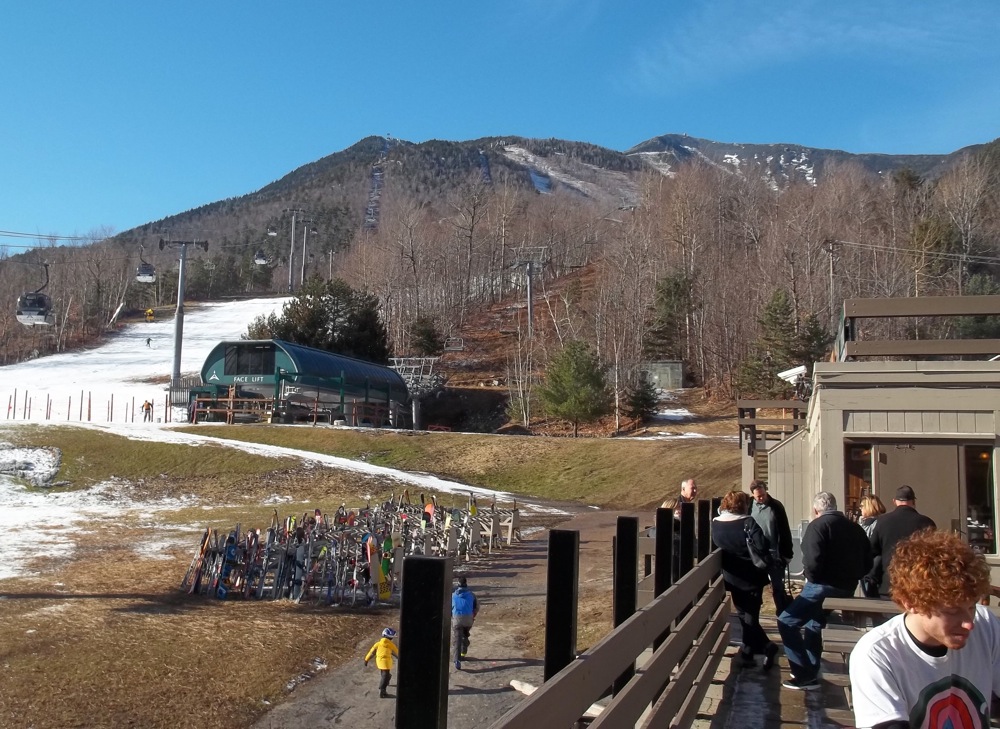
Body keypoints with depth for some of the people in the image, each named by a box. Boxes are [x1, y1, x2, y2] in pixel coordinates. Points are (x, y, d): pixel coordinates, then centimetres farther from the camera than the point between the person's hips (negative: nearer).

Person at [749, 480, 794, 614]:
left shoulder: (776, 506, -7)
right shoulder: (749, 507, -4)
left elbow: (785, 531, -3)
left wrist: (787, 553, -5)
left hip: (774, 555, -2)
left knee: (778, 588, 3)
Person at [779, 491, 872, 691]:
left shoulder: (818, 525, -11)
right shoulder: (855, 528, 11)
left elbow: (812, 562, -22)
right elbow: (867, 564, 14)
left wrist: (811, 577, -4)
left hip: (823, 587, -9)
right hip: (847, 589, 9)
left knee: (786, 622, -5)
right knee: (813, 622, 27)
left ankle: (804, 676, -9)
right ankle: (811, 671, 34)